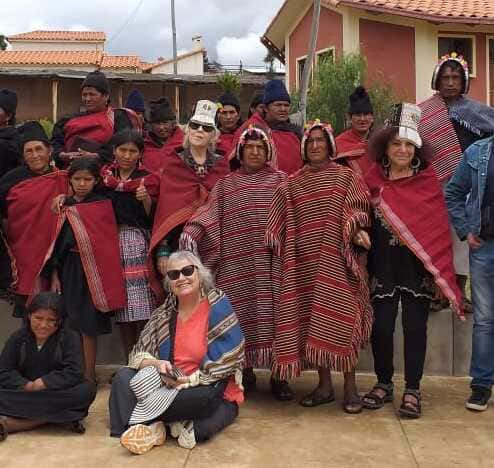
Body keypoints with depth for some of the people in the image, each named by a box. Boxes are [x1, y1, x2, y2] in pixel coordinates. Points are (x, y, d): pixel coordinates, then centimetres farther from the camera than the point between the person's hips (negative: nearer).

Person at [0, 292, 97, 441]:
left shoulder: (69, 339, -1)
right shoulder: (17, 338, 5)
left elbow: (74, 373, -12)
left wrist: (41, 383, -19)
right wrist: (27, 385, -19)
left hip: (58, 395, 0)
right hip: (23, 394, 0)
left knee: (87, 389, -31)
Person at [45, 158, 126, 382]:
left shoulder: (103, 204, -3)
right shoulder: (65, 205, 7)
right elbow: (58, 241, 8)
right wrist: (54, 275, 4)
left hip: (91, 271, -4)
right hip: (68, 269, 4)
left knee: (87, 325, -1)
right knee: (69, 324, 8)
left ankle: (89, 375, 10)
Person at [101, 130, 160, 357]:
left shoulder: (149, 179, 4)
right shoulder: (104, 175, 13)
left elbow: (152, 218, -3)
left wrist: (146, 199, -21)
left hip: (138, 245, -3)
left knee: (142, 312, -11)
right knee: (121, 311, 3)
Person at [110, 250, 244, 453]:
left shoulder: (218, 305, -11)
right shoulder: (164, 313, 4)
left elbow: (226, 361, -17)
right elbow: (138, 353, 2)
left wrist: (186, 380, -20)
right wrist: (156, 364, -19)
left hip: (211, 390, -5)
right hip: (169, 385, 5)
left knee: (202, 396, -38)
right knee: (124, 377, -11)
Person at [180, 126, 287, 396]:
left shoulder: (280, 180, 13)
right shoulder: (226, 184, 16)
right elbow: (210, 212, 3)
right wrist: (192, 230, -15)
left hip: (272, 262, -1)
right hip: (237, 264, 1)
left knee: (273, 313, -3)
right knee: (241, 313, -1)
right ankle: (246, 370, 11)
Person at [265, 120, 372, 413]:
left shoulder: (346, 177, 6)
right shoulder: (292, 184, 13)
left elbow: (355, 211, -3)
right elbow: (283, 226, 10)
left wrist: (357, 232, -21)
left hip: (336, 260, -3)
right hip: (305, 261, 3)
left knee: (340, 319, -6)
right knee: (311, 321, 4)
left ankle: (350, 387, 5)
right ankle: (325, 386, 15)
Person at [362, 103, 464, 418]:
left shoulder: (428, 180, -1)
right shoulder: (374, 179, 3)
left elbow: (439, 227, -2)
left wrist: (440, 270, -8)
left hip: (417, 265, -1)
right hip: (383, 262, 1)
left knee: (415, 326, 4)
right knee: (381, 325, 6)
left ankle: (412, 390, 17)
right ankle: (384, 384, 24)